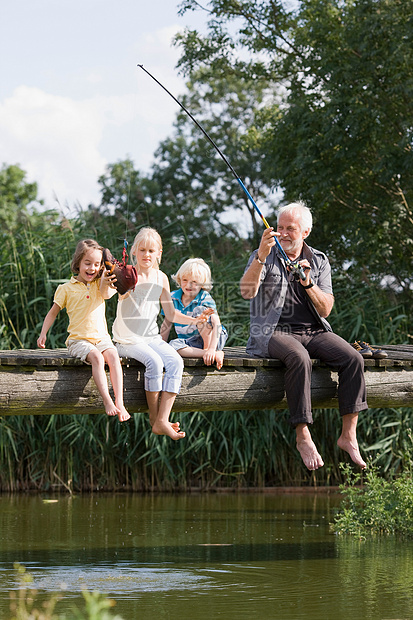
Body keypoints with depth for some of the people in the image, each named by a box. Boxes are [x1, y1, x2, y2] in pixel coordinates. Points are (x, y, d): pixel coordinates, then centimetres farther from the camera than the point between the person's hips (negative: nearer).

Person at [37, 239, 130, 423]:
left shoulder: (99, 285, 11)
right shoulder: (66, 288, 6)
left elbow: (107, 294, -14)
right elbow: (53, 312, 12)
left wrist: (105, 279, -32)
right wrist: (43, 333, 0)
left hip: (101, 337, 2)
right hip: (78, 339, -2)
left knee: (113, 356, -30)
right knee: (96, 357, -33)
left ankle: (119, 403, -36)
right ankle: (107, 402, -39)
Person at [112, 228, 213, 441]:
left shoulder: (161, 278, 9)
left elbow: (171, 314, 12)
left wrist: (194, 320, -4)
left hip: (152, 338, 5)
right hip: (128, 340, -5)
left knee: (175, 361, -22)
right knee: (154, 361, -31)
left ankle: (162, 421, -25)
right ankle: (154, 419, -16)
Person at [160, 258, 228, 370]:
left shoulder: (205, 299, -15)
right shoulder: (173, 298, 1)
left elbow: (217, 324, -28)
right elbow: (166, 325, 12)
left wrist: (211, 349, -41)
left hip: (211, 339, -4)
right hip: (190, 343, 4)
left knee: (200, 310, -26)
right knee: (173, 345, -31)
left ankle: (208, 348, -23)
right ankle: (216, 355, -37)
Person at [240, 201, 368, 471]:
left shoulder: (319, 261, 12)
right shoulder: (264, 257, 5)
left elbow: (325, 310, 4)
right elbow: (247, 292, -14)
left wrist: (308, 284, -13)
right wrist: (262, 256, -26)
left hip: (314, 331, 4)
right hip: (274, 332, -4)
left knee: (353, 358, -23)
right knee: (300, 358, -37)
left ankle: (349, 435, -19)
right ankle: (303, 438, -32)